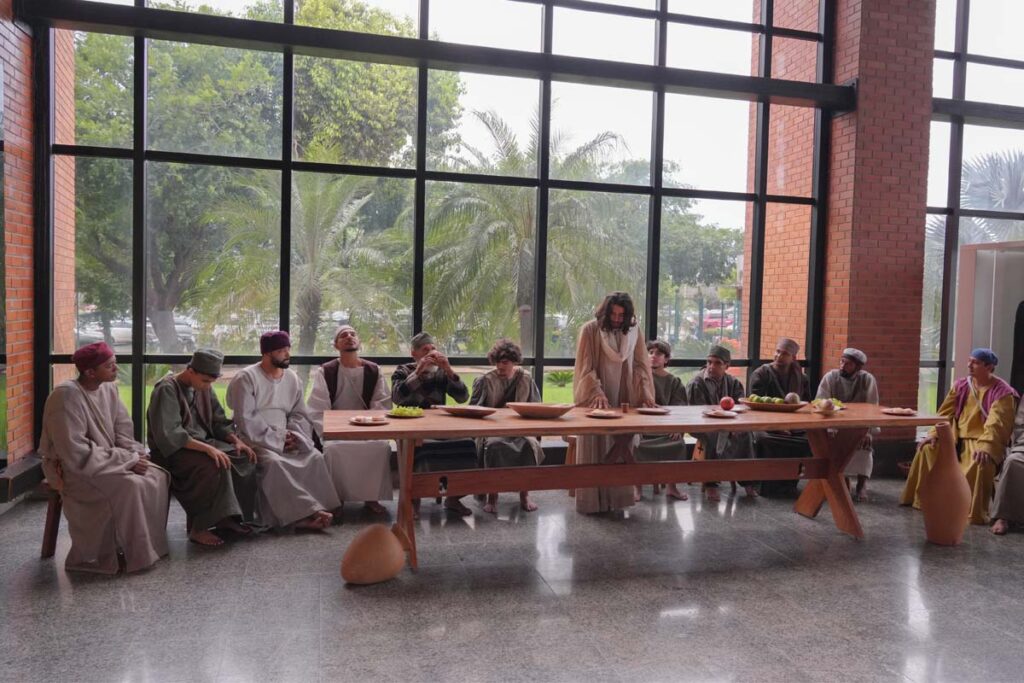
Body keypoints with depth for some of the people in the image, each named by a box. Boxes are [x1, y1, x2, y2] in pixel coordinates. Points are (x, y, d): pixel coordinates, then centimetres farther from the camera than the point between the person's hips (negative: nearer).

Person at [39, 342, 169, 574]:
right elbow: (75, 452, -26)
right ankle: (136, 554, -14)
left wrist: (135, 455, -13)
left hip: (106, 460, 7)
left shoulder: (109, 389, 1)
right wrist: (126, 460, -24)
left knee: (157, 476, -11)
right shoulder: (67, 395, -22)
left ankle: (151, 543, -1)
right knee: (130, 485, -29)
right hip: (73, 467, -7)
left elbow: (123, 431, 7)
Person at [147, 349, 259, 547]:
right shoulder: (167, 390, -17)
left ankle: (225, 517, -2)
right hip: (173, 451, -8)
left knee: (245, 459, -11)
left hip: (203, 443, 8)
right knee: (214, 466, -33)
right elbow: (169, 434, -27)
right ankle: (198, 529, -21)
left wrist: (236, 440, -6)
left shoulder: (204, 388, 6)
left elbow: (219, 421, 13)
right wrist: (207, 448, -34)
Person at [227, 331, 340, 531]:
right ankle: (306, 512, -32)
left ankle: (308, 512, -22)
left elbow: (300, 414, 13)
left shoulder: (292, 379, 11)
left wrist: (293, 435, -8)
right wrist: (277, 439, -17)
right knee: (274, 462, -34)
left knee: (314, 457, -20)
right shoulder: (246, 378, -7)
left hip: (285, 439, 5)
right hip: (255, 439, -5)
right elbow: (245, 419, -14)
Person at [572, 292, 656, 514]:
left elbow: (641, 364, 4)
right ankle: (591, 501, 8)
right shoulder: (590, 330, -7)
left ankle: (614, 499, 10)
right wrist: (597, 392, -25)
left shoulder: (634, 331, 4)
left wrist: (645, 391, -10)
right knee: (594, 449, 0)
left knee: (621, 446, 0)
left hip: (624, 401, 3)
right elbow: (585, 367, -11)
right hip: (597, 400, -3)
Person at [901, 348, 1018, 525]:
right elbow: (946, 412, 7)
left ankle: (975, 512, -21)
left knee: (981, 463, -35)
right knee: (928, 448, -10)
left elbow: (996, 423, -23)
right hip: (957, 436, 6)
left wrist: (985, 447, -35)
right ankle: (921, 498, 3)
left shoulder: (1003, 392, -12)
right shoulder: (961, 385, 4)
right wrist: (933, 434, -6)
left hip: (982, 441, -6)